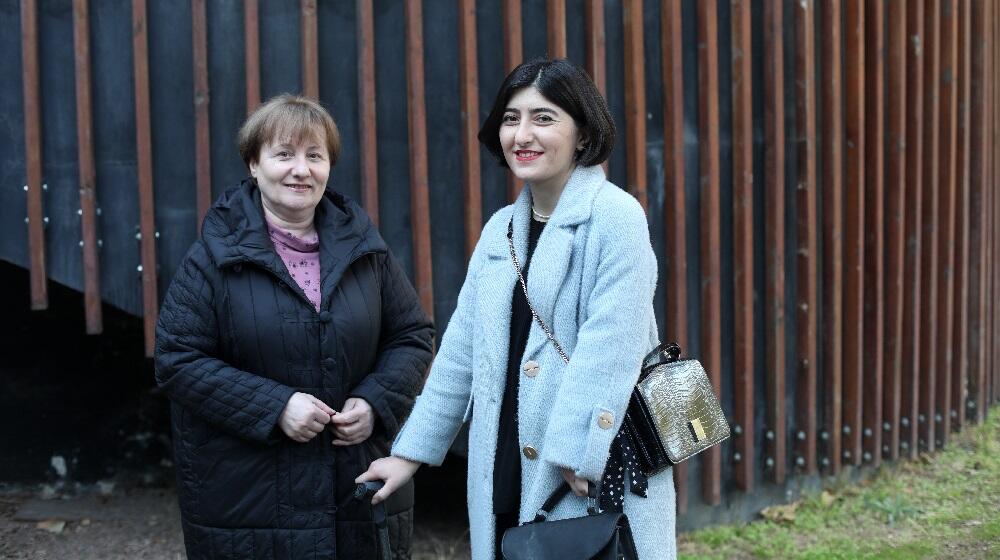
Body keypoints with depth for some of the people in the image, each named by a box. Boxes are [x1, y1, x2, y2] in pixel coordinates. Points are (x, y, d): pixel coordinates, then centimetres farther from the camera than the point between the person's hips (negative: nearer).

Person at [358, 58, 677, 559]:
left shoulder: (615, 216, -9)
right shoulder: (500, 229, 12)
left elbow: (610, 351, -18)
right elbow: (463, 350, 14)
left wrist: (573, 458, -22)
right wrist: (411, 452, 13)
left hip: (596, 474, -6)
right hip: (507, 477, 6)